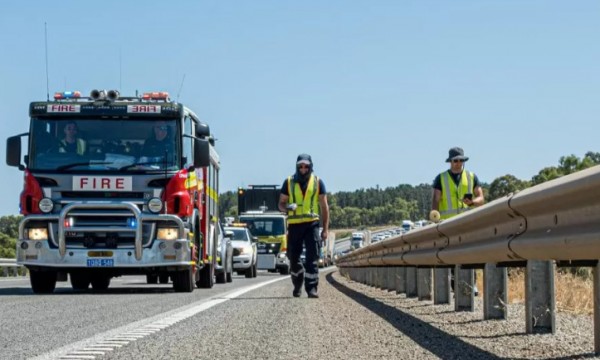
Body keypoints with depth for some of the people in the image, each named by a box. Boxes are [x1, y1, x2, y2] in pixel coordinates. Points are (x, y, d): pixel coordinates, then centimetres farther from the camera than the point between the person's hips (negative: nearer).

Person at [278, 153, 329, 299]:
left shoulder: (317, 182, 6)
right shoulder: (289, 182, 8)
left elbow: (324, 207, 9)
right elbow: (281, 204, 11)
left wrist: (325, 228, 3)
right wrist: (287, 207, -14)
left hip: (312, 224, -2)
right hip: (294, 225, 2)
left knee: (312, 258, -9)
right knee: (293, 257, 8)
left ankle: (312, 288, -10)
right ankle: (297, 285, 29)